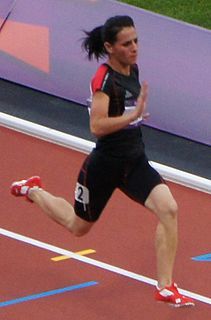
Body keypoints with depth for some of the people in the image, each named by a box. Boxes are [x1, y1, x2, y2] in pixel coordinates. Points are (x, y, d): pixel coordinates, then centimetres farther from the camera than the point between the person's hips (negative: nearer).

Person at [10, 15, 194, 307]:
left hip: (135, 162, 6)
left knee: (168, 209, -19)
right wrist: (134, 115, -39)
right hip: (105, 164, -6)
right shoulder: (104, 78, -21)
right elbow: (97, 126, -31)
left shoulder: (133, 69, 3)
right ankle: (32, 191, 46)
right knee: (79, 226, 16)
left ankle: (165, 288, -14)